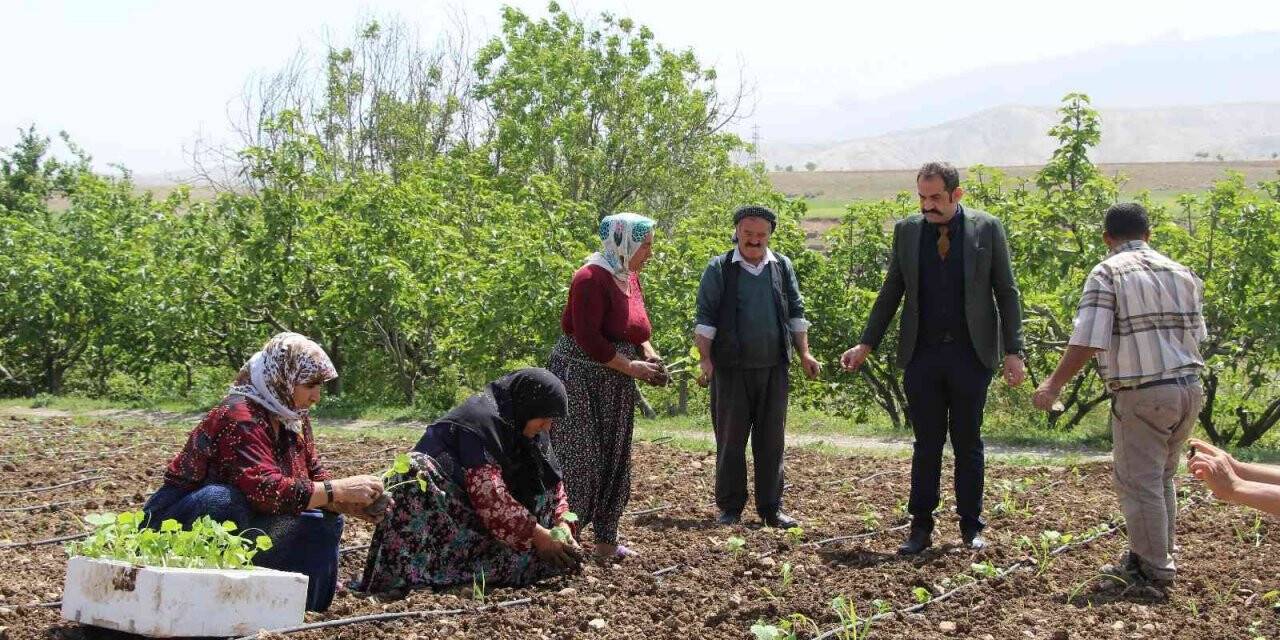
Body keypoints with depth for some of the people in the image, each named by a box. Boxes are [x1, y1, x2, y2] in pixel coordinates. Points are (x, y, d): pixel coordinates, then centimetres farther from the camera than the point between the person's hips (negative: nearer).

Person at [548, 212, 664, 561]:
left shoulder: (630, 277, 9)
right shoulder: (591, 279, -18)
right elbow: (588, 339, -24)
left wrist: (649, 353, 2)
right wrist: (631, 366, -19)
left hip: (615, 387, 9)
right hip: (581, 380, -9)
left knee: (614, 462, 10)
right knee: (579, 458, -8)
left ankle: (605, 541, 16)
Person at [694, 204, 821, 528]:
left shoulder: (782, 267, 11)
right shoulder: (719, 269, 0)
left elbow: (796, 312, 14)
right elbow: (705, 318, -2)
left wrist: (804, 353, 7)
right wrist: (705, 359, -11)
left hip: (773, 368, 3)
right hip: (731, 369, -3)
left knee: (772, 440, 6)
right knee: (730, 440, 2)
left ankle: (771, 507, 12)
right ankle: (730, 508, 10)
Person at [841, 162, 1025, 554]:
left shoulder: (987, 229, -1)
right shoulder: (906, 231, 5)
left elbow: (1007, 293, 1)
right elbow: (890, 294, 12)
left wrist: (1013, 352, -5)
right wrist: (866, 345, 6)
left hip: (971, 354, -2)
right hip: (921, 355, 2)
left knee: (968, 443, 5)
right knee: (927, 443, 4)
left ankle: (971, 528, 14)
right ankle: (920, 528, 8)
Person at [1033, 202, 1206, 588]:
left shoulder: (1107, 273, -7)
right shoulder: (1182, 274, 12)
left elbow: (1087, 340, -14)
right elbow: (1197, 335, 15)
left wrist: (1054, 384, -7)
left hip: (1143, 395, -6)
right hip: (1189, 387, 7)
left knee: (1138, 481, 3)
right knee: (1161, 477, 19)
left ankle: (1153, 569, 6)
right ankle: (1154, 557, 26)